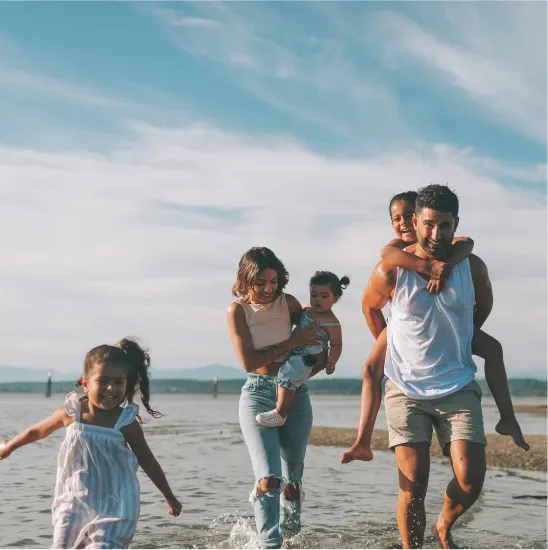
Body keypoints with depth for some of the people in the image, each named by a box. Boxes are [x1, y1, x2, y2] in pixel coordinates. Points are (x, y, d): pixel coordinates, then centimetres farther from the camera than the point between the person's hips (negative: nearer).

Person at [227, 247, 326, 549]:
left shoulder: (289, 303, 3)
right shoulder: (238, 309, -4)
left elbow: (316, 342, 12)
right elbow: (248, 362, -11)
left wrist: (309, 369, -10)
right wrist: (291, 344, -14)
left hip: (295, 394, 3)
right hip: (258, 394, -3)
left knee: (292, 482, 8)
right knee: (268, 479, -18)